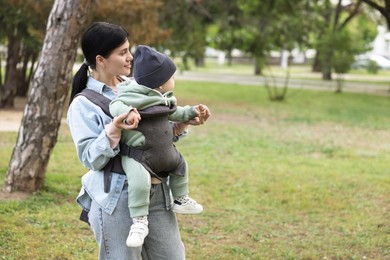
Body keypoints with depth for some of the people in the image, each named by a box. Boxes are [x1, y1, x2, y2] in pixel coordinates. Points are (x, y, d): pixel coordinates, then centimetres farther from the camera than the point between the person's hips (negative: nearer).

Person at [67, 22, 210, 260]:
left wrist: (182, 124, 3)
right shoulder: (83, 104, -6)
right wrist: (114, 130, -28)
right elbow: (91, 159, -13)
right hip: (118, 198, -6)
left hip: (157, 193, 6)